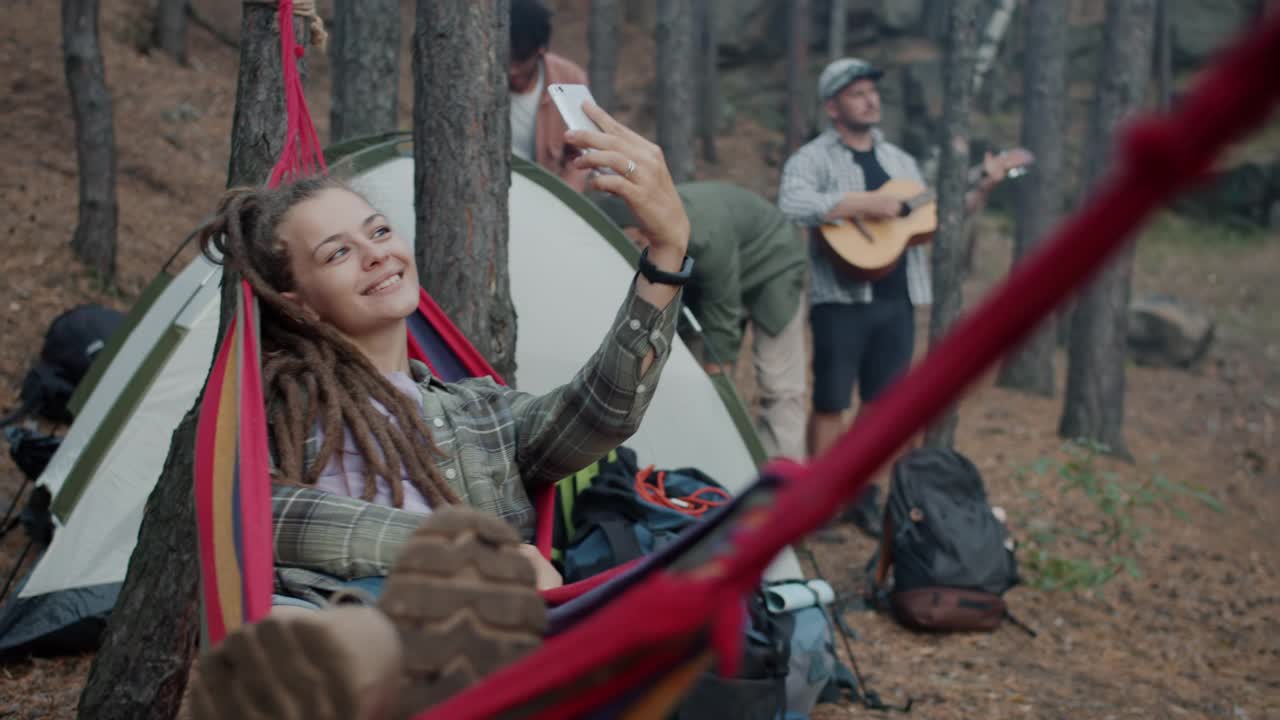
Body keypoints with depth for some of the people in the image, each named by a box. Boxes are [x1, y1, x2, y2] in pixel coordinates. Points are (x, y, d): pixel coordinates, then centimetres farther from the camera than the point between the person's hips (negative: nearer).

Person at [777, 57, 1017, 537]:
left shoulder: (899, 160, 18)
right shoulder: (813, 159, -3)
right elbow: (791, 207, -24)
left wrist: (982, 190, 11)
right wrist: (863, 204, -23)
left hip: (896, 299, 6)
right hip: (841, 299, -6)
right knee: (831, 403, -3)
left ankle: (861, 496, 20)